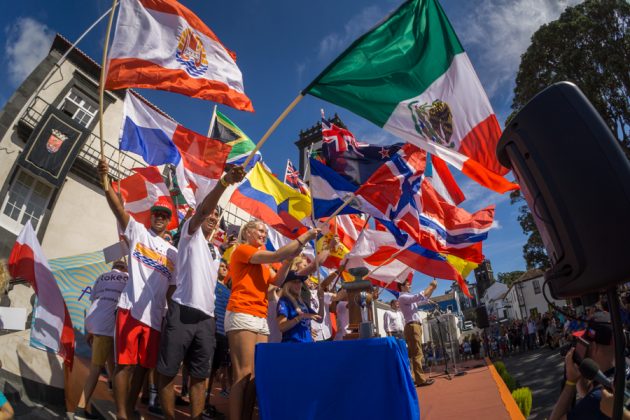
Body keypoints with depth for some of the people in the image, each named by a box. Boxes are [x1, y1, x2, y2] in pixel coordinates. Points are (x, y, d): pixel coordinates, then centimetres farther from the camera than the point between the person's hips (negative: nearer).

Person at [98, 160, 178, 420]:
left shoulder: (173, 253, 16)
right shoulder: (138, 232, 8)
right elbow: (118, 208, -8)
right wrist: (104, 180, -23)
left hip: (155, 316, 4)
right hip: (131, 308, -4)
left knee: (143, 366, 10)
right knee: (125, 362, -4)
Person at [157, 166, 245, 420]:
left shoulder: (216, 252, 25)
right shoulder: (190, 233, 6)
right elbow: (202, 209, -15)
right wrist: (224, 182, -31)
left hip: (206, 317, 6)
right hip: (182, 312, -6)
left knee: (200, 376, 7)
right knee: (168, 372, 2)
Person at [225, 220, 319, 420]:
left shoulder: (262, 261, 26)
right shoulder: (242, 250, -1)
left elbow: (277, 280, 15)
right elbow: (276, 255, -13)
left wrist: (288, 260, 0)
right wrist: (305, 236, -10)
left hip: (261, 319, 8)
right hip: (242, 315, -8)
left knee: (256, 376, 2)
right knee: (244, 376, -12)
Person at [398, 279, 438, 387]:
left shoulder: (410, 297, 21)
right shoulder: (402, 298, -9)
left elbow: (424, 298, 27)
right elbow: (418, 297, -22)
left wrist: (432, 289, 13)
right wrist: (430, 286, -14)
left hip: (416, 326, 10)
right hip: (412, 326, -10)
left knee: (412, 353, 9)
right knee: (417, 353, -11)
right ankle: (420, 379, -11)